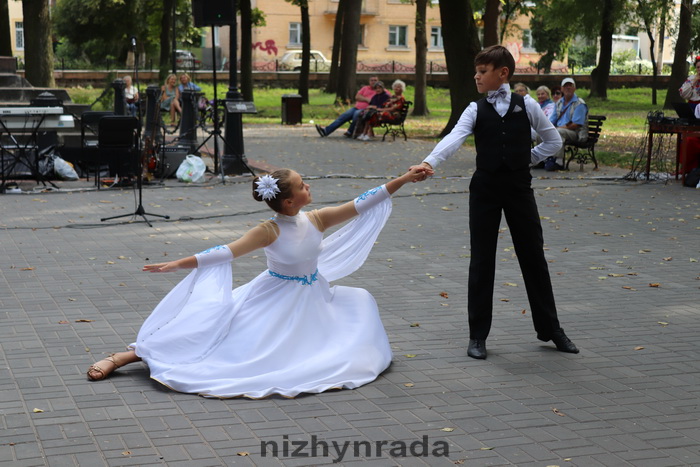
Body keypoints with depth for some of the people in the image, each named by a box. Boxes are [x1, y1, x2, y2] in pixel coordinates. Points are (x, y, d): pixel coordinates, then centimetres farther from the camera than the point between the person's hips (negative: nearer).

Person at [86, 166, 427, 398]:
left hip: (310, 299, 6)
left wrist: (403, 179, -12)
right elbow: (226, 253, -29)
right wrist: (178, 264, -39)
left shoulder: (317, 220, -9)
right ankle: (123, 357, -9)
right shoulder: (270, 232, -23)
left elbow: (362, 204, -9)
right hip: (275, 302, -6)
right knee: (215, 330, -14)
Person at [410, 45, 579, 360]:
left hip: (519, 186, 0)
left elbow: (553, 141, 11)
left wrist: (527, 160, 3)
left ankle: (550, 329, 22)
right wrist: (429, 163, -34)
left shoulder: (526, 105, 1)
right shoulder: (475, 110, 0)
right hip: (485, 188, 0)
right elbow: (454, 138, -17)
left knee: (533, 257, 7)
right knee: (481, 261, 4)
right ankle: (478, 335, 13)